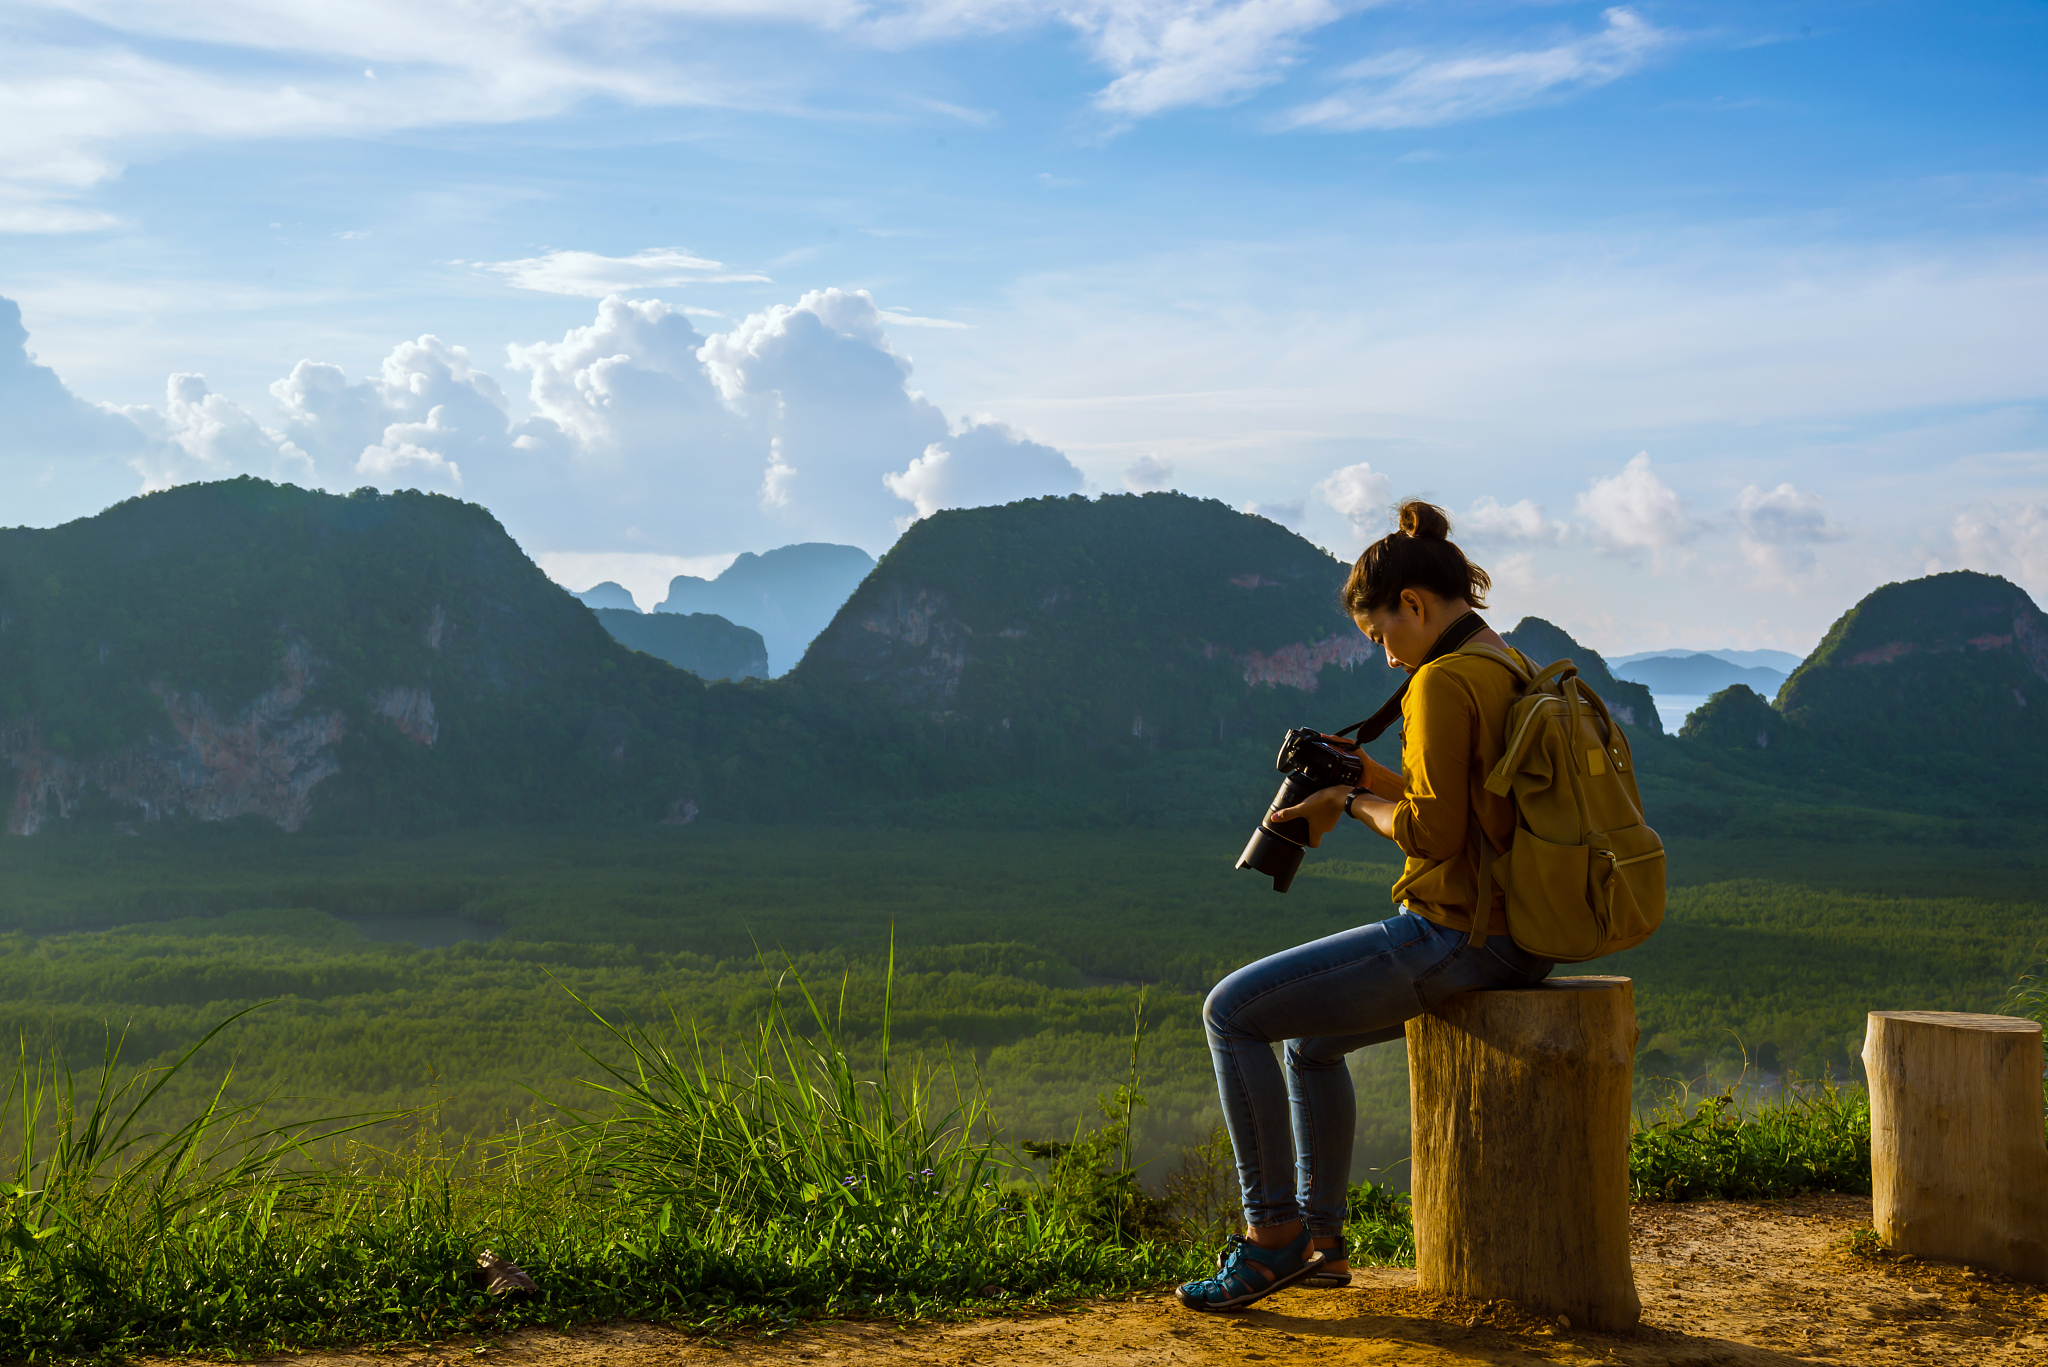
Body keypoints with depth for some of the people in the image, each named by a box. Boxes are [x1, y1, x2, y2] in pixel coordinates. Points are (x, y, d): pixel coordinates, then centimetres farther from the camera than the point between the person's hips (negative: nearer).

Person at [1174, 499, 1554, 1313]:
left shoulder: (1444, 682, -16)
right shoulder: (1515, 670, 14)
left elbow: (1434, 831, -22)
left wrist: (1352, 804, -6)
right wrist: (1373, 777, 12)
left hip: (1452, 936, -10)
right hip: (1513, 941, 10)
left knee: (1232, 1011, -4)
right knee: (1311, 1037, 25)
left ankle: (1272, 1232, 3)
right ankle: (1321, 1243, 26)